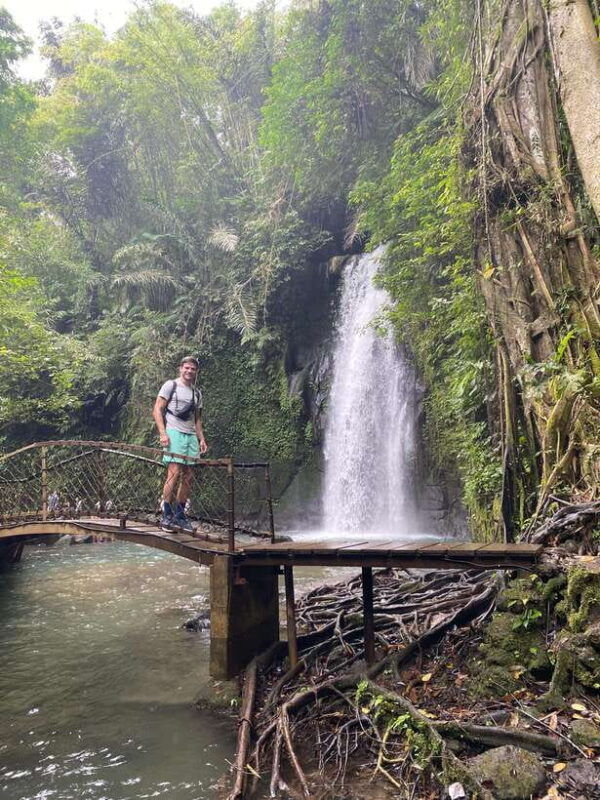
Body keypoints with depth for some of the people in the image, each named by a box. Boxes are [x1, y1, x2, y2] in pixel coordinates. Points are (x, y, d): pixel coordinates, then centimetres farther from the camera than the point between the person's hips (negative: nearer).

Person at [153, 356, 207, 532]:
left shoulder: (197, 393, 22)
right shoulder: (170, 385, 4)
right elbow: (157, 410, -2)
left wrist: (202, 439, 12)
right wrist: (162, 433, -13)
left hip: (191, 436, 6)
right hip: (174, 433, -6)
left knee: (188, 477, 4)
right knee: (174, 473, -15)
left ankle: (180, 515, 13)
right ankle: (166, 516, -8)